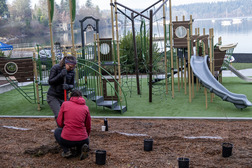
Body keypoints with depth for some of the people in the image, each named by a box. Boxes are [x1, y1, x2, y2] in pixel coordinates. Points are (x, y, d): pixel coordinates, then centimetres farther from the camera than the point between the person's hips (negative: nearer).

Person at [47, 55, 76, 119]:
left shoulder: (72, 72, -2)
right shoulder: (55, 68, -12)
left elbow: (72, 85, 4)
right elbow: (50, 82, -11)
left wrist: (68, 86, -21)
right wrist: (60, 75, -26)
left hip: (64, 97, 3)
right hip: (53, 96, -3)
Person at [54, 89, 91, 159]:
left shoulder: (65, 104, 3)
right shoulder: (85, 107, 7)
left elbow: (59, 123, 6)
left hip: (67, 140, -1)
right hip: (82, 140, 1)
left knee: (57, 131, 32)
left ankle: (66, 150, 7)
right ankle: (81, 149, -2)